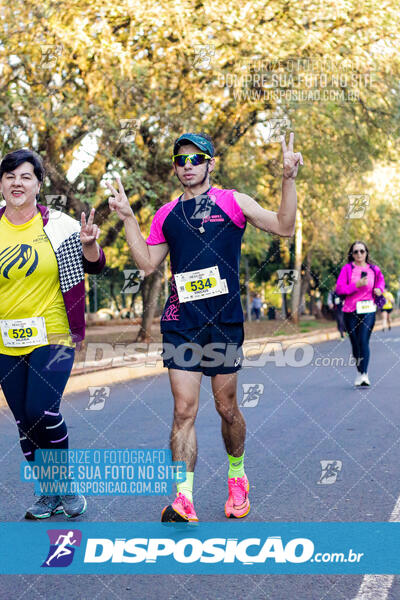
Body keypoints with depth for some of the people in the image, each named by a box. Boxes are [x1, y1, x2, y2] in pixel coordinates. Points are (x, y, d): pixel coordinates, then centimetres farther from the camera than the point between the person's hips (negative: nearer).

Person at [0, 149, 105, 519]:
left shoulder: (58, 226, -3)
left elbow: (95, 266, 4)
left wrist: (88, 243, -15)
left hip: (52, 336, -3)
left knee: (42, 412, -15)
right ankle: (49, 493, 24)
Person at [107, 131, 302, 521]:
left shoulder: (232, 202, 4)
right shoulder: (166, 214, 12)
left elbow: (284, 227, -1)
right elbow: (148, 263, 13)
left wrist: (288, 180, -12)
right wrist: (127, 218, 8)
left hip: (224, 320, -1)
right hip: (180, 322, 2)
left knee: (227, 408, 9)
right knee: (184, 410, -7)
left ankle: (237, 477, 34)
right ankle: (183, 497, -10)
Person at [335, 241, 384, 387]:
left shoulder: (374, 270, 7)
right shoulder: (347, 269, 0)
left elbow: (380, 280, 27)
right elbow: (339, 288, -7)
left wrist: (379, 289, 5)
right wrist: (357, 285, -17)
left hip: (368, 311, 0)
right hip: (350, 311, 1)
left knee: (363, 341, -14)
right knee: (355, 343, 8)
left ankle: (364, 375, -19)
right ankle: (360, 371, 24)